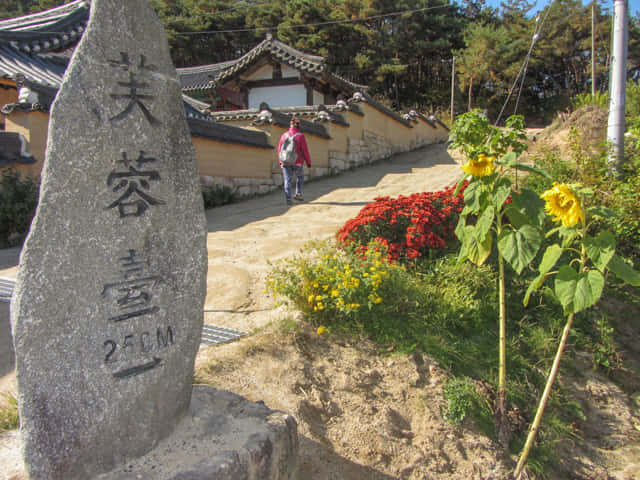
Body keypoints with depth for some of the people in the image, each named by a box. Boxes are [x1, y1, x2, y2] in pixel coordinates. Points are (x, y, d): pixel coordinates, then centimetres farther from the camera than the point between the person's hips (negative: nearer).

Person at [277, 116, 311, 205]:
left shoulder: (284, 135, 2)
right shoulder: (300, 136, -8)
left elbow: (279, 149, 6)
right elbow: (305, 150, -7)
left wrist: (280, 161, 17)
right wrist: (308, 162, 3)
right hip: (297, 162, -2)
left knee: (287, 180, 4)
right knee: (300, 177, 23)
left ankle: (288, 199, -4)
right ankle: (298, 194, 21)